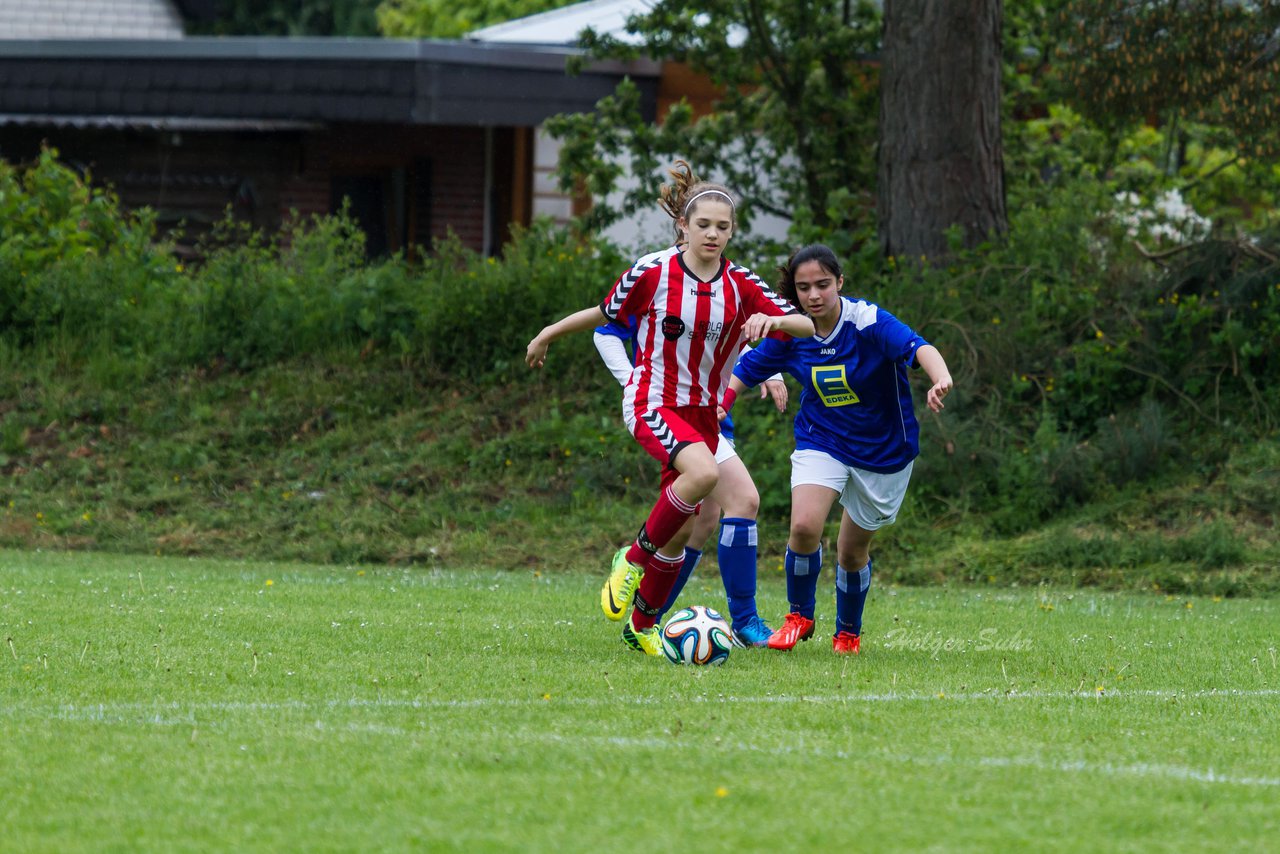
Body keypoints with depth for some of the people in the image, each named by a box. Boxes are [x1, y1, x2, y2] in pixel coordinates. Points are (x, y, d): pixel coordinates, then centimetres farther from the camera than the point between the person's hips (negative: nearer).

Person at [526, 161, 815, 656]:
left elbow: (806, 326, -4)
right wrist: (548, 335, 17)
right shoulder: (653, 272, -10)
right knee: (703, 472, -34)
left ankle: (641, 625, 26)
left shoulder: (740, 286, -2)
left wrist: (771, 319, -26)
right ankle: (634, 559, -15)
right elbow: (605, 314, 7)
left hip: (703, 411, 5)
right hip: (651, 404, -5)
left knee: (681, 531, 7)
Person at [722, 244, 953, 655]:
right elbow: (748, 368, 4)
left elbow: (919, 347, -40)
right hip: (821, 443, 2)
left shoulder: (868, 322, -24)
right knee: (804, 526, -22)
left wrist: (940, 378, -61)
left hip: (882, 449, -2)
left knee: (852, 550, 8)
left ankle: (848, 633, 36)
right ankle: (799, 617, 4)